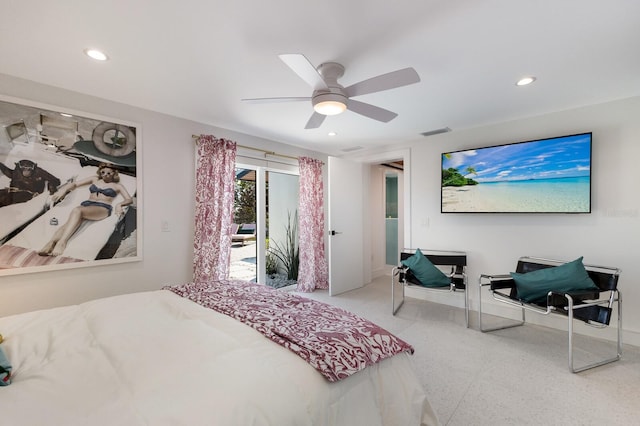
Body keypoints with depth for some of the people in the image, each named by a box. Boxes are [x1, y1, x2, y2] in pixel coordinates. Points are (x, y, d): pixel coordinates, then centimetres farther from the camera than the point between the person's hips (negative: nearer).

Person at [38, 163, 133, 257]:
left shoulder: (117, 186, 17)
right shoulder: (94, 179, 28)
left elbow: (129, 199, 6)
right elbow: (75, 184, 28)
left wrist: (120, 204, -15)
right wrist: (63, 189, 8)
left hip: (103, 208, -4)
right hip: (86, 204, 4)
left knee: (77, 210, -36)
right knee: (71, 221, -31)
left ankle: (62, 242, -48)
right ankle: (51, 243, -50)